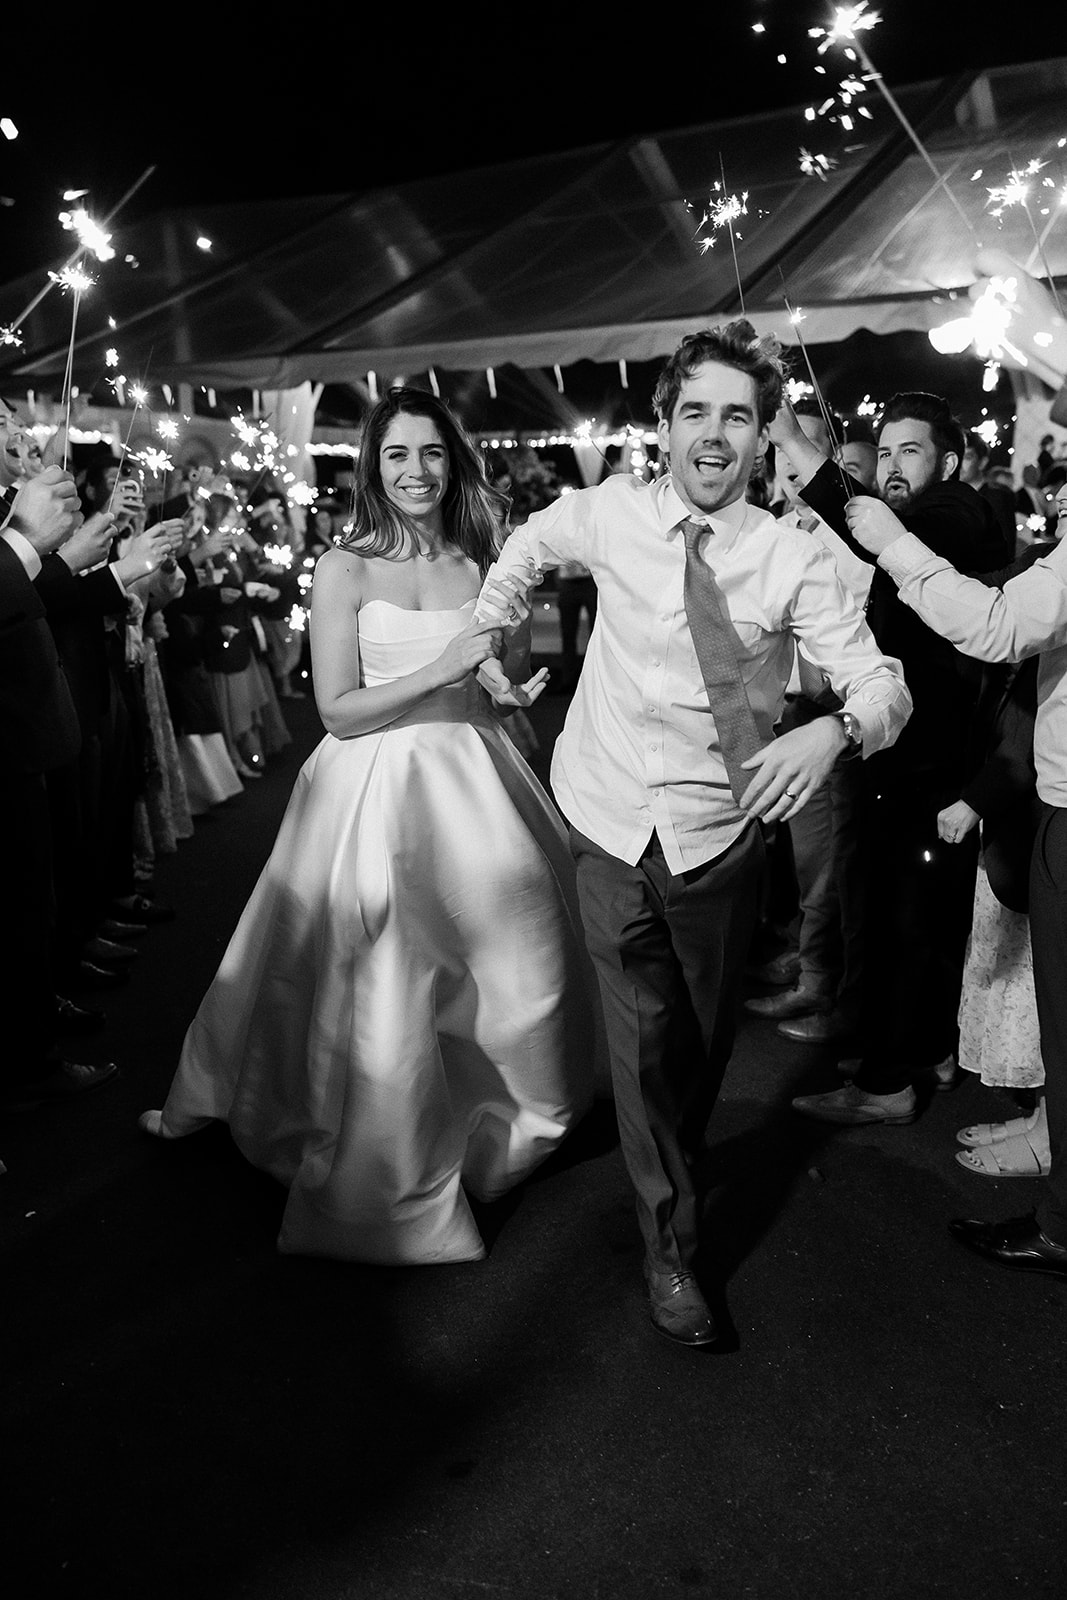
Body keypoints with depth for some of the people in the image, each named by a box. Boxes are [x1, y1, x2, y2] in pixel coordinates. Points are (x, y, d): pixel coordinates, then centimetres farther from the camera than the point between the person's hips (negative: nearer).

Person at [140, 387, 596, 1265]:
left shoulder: (485, 561, 5)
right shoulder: (345, 569, -4)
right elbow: (338, 709, -9)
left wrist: (519, 687, -6)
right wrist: (441, 670, -18)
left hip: (472, 782, 4)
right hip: (377, 786, -3)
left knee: (516, 972, 11)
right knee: (382, 988, 1)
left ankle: (499, 1126, 40)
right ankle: (393, 1176, 25)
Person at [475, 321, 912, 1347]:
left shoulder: (793, 559, -13)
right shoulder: (610, 513, -6)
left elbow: (882, 683, -16)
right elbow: (524, 548, 15)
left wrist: (833, 730, -36)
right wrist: (490, 637, 10)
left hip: (719, 833, 0)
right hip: (610, 819, 0)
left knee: (708, 1032, 19)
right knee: (643, 1037, 2)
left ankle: (681, 1162, 51)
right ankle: (668, 1243, 21)